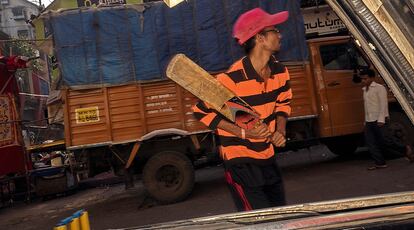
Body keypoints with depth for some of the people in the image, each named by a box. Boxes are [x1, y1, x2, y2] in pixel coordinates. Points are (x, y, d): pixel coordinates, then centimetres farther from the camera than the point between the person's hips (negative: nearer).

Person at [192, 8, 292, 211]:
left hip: (267, 157, 8)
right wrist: (244, 132, -23)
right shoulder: (232, 79, -23)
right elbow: (201, 111, -16)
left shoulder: (280, 71, -1)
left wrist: (280, 130, -5)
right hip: (240, 161, -7)